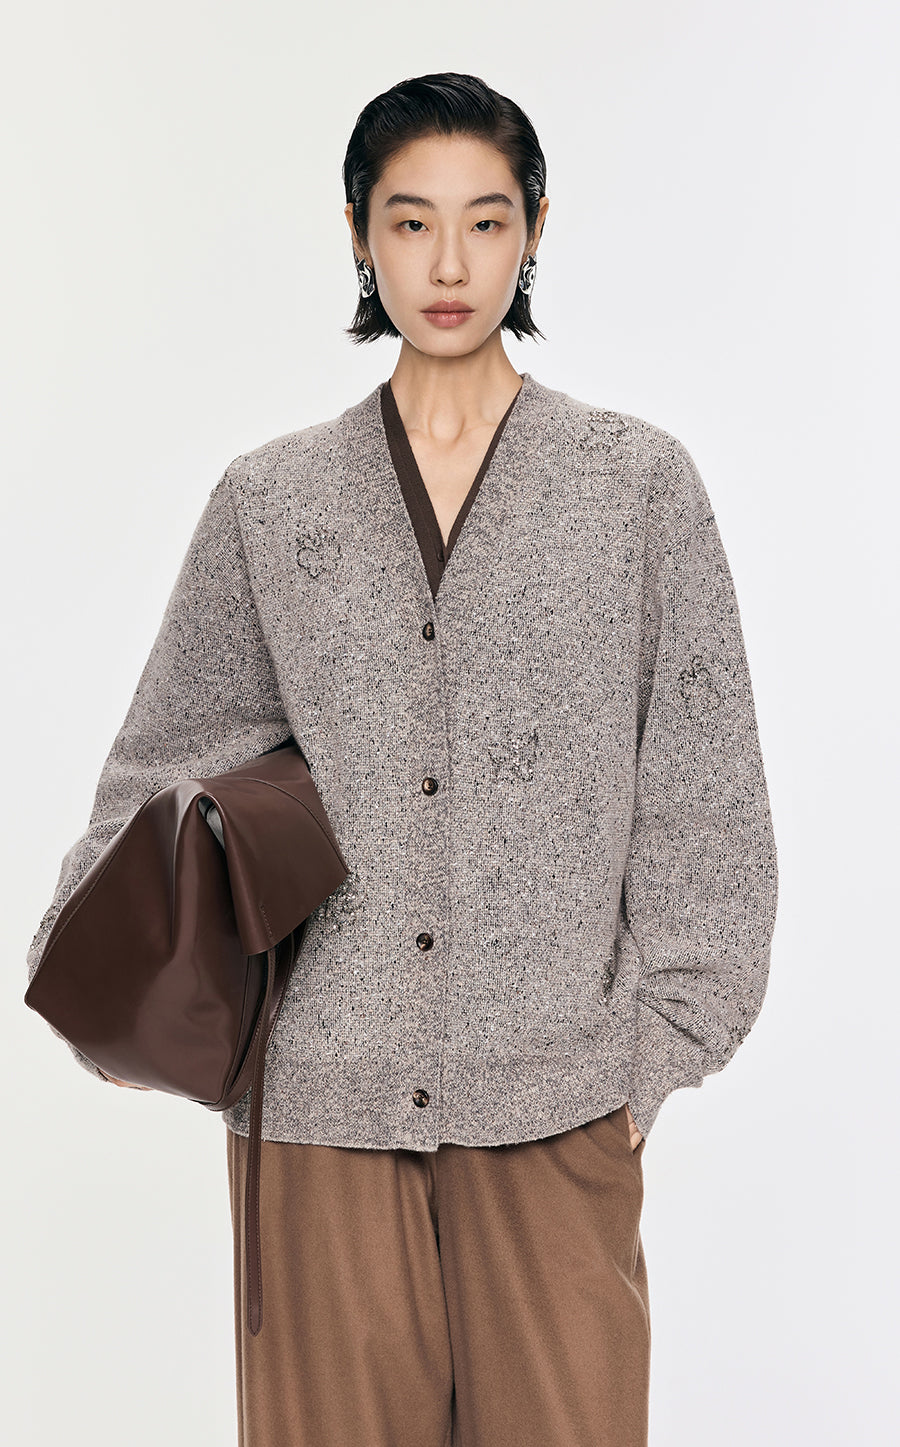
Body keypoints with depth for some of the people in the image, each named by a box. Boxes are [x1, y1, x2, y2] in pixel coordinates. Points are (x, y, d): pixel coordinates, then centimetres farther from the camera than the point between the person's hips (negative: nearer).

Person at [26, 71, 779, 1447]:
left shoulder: (639, 482, 4)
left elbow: (703, 792, 3)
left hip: (552, 1087, -1)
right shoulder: (270, 502, 8)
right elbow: (169, 768, 13)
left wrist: (661, 1046, -1)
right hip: (322, 1082, 1)